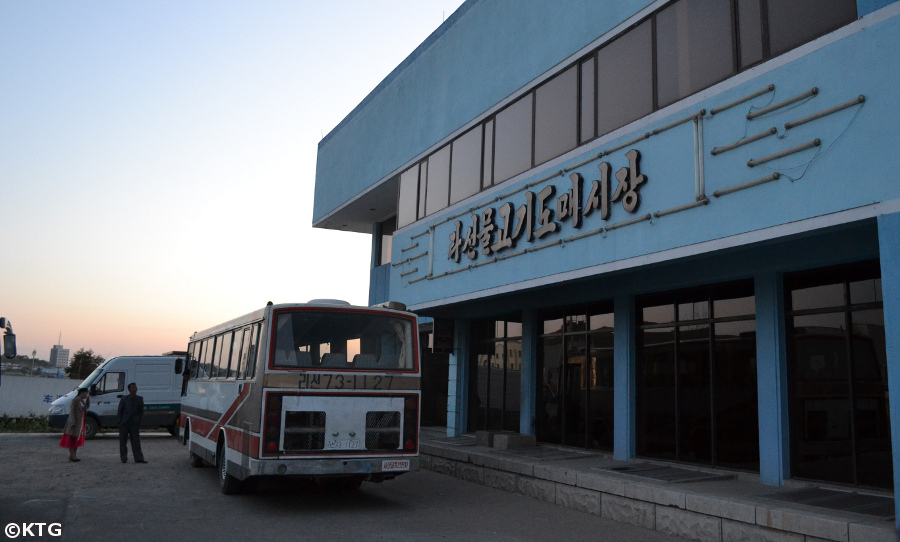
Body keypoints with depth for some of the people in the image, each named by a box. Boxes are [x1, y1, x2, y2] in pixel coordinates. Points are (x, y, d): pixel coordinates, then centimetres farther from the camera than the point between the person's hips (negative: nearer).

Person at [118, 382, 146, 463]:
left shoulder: (140, 399, 4)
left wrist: (138, 421, 4)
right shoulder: (124, 399, -2)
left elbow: (141, 411, 10)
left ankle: (138, 458, -6)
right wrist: (121, 421, -2)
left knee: (136, 441, -3)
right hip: (124, 423, -1)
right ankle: (124, 459, 14)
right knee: (123, 441, 4)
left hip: (134, 424, 1)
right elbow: (120, 411, 3)